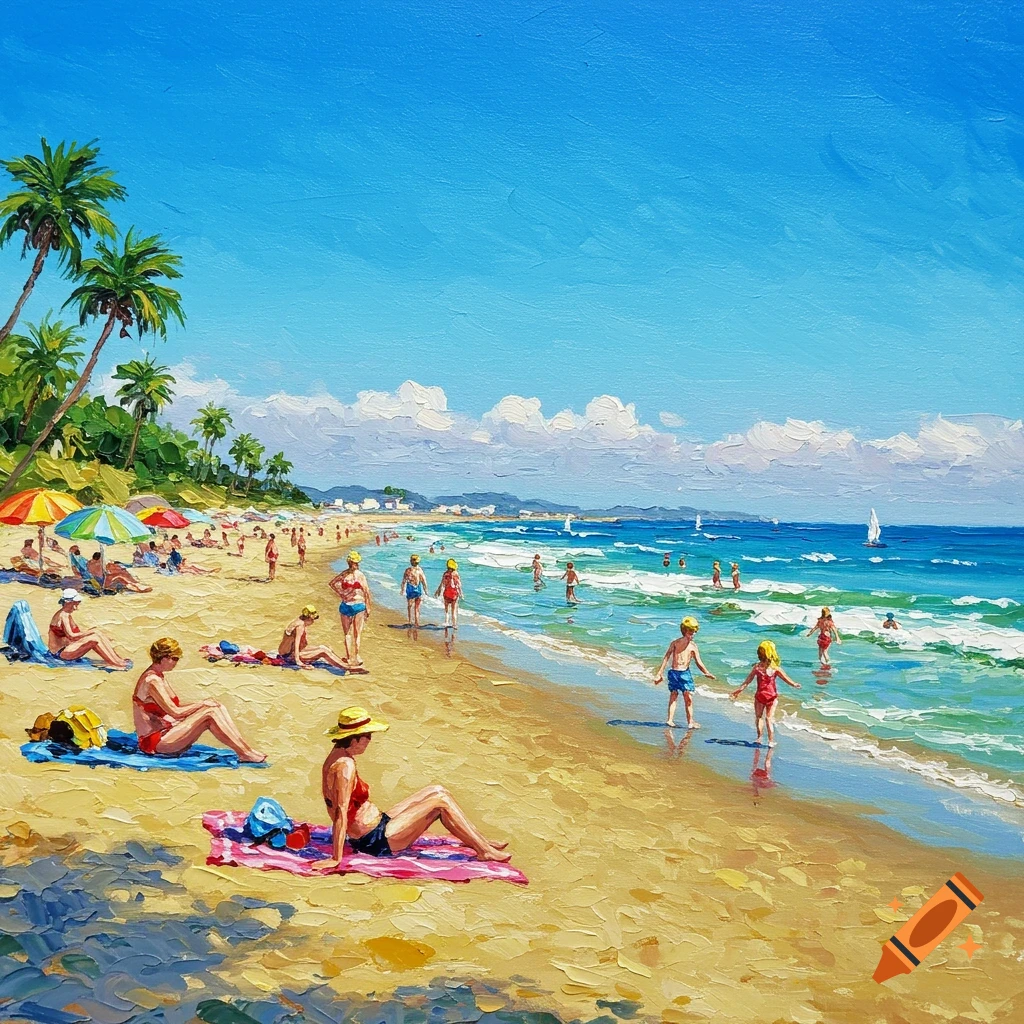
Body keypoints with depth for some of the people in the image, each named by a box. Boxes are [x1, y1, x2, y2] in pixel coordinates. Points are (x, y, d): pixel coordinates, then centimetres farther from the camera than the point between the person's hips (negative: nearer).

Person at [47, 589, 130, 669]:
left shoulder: (68, 615, 13)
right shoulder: (63, 616, -18)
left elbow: (79, 630, 16)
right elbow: (71, 636, -25)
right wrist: (90, 632, -18)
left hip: (67, 648, 10)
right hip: (60, 652, -10)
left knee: (98, 634, -4)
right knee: (93, 639, -24)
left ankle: (118, 659, -9)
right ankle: (115, 664, -24)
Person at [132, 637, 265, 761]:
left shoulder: (159, 676, 14)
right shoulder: (152, 681, -18)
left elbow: (176, 705, 13)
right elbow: (175, 712, -21)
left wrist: (200, 705, -3)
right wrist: (202, 704, -9)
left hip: (165, 732, 9)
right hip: (155, 741, -9)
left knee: (215, 707, -7)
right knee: (210, 712, -20)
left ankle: (245, 750, -12)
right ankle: (246, 753, -18)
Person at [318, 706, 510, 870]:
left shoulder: (335, 757, 5)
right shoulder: (345, 766, -25)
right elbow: (341, 811, -29)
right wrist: (336, 859, -30)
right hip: (376, 841, -10)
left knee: (437, 791, 10)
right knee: (440, 800, -8)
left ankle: (483, 842, 14)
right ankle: (485, 852, 3)